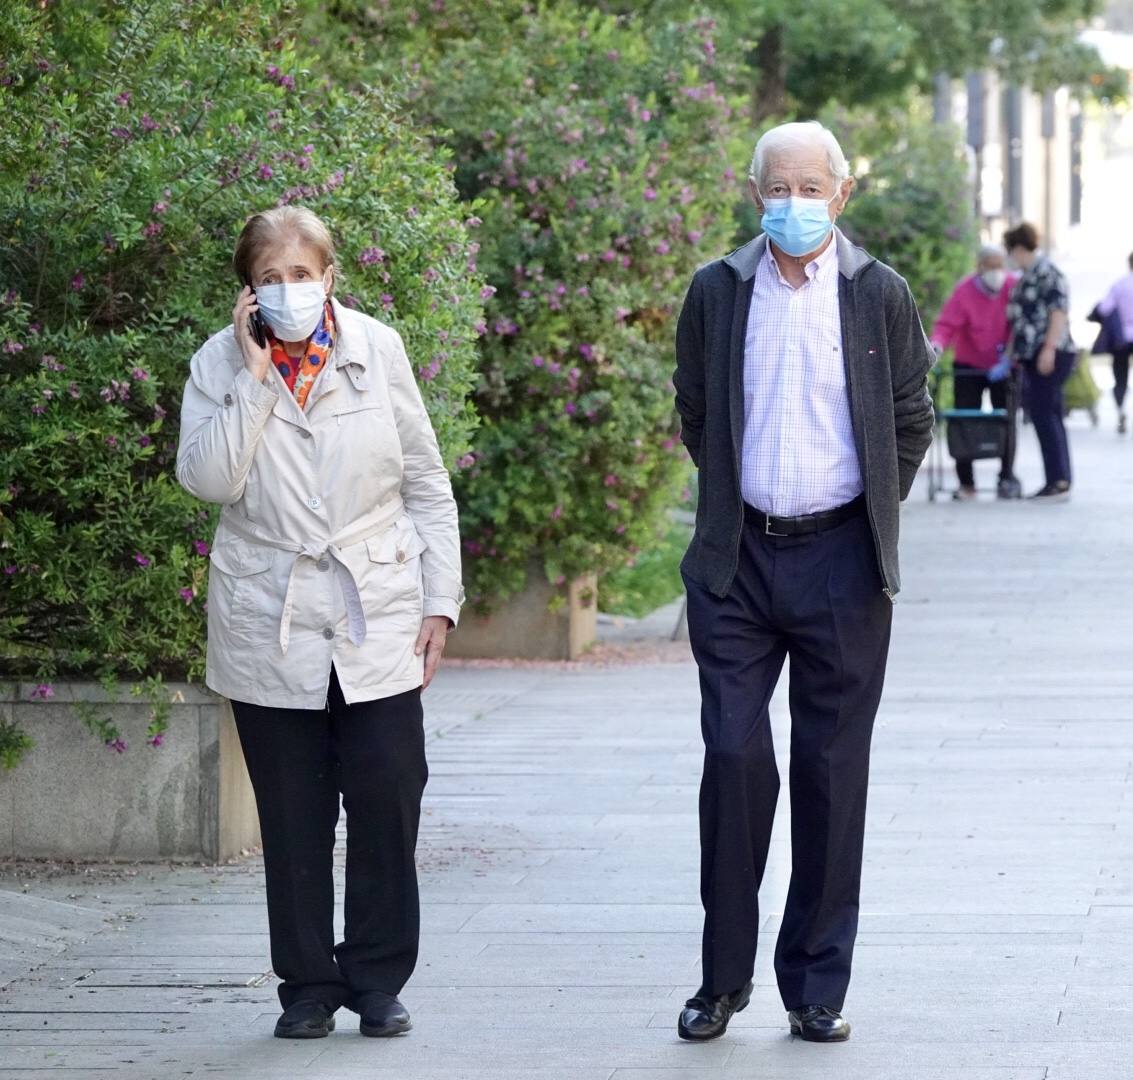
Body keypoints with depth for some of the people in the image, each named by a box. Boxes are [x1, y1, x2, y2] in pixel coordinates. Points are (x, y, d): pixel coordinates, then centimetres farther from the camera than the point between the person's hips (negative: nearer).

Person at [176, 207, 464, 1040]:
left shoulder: (378, 350, 3)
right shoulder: (221, 364, 1)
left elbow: (427, 485, 7)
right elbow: (208, 478, -15)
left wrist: (440, 600, 3)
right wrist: (254, 376, -16)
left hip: (378, 625, 0)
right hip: (270, 628, 0)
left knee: (387, 803, -2)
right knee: (294, 817, 4)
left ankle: (379, 979, 12)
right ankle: (309, 986, 15)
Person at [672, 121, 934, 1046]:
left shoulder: (879, 295, 1)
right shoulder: (717, 292, 3)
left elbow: (912, 421, 10)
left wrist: (872, 512, 9)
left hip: (841, 562, -1)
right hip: (737, 562, 1)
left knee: (832, 771, 3)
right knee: (734, 757, -4)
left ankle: (817, 987, 11)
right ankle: (724, 978, 8)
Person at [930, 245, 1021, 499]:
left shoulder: (1013, 288, -9)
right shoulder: (964, 291, -14)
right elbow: (946, 324, -21)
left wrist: (1008, 357, -20)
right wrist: (936, 347, -41)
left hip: (1002, 367, 1)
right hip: (968, 366, -1)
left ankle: (1007, 478, 9)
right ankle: (966, 483, 2)